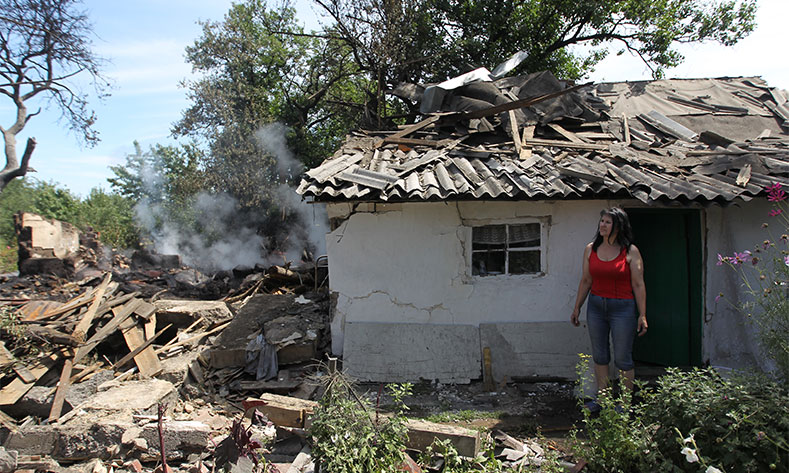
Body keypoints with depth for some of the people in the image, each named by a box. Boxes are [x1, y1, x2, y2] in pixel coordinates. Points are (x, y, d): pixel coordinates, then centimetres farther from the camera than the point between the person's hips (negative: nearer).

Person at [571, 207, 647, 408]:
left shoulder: (630, 251, -6)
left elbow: (638, 285, -6)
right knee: (599, 356, 12)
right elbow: (586, 281, 11)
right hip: (596, 306, 4)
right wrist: (577, 308, 12)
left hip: (622, 307, -4)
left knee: (622, 359, 2)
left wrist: (642, 315, -9)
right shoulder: (591, 249, 5)